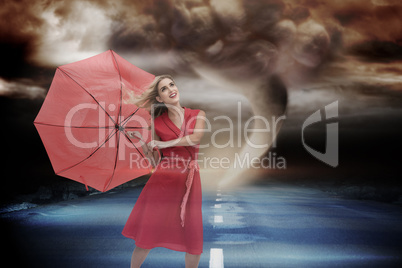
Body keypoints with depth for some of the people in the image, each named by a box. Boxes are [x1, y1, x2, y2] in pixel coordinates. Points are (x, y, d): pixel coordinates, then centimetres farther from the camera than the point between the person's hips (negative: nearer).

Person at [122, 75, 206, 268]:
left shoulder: (198, 115, 6)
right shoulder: (158, 122, 7)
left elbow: (195, 138, -13)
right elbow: (154, 159, 9)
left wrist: (163, 143, -7)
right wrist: (141, 140, -4)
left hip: (189, 179, 0)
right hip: (163, 178, 0)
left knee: (194, 237, 2)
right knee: (147, 230, 0)